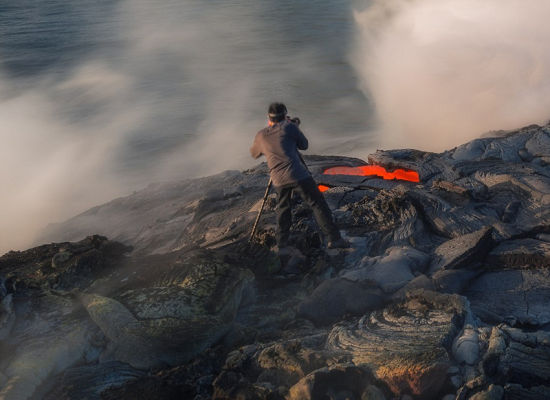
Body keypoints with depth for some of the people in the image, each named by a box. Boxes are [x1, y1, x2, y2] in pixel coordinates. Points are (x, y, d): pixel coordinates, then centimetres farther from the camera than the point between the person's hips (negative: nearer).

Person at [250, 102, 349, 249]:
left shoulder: (261, 136, 11)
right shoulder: (289, 127, 0)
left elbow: (254, 153, 31)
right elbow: (304, 145, 12)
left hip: (278, 180, 4)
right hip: (298, 175, -4)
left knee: (283, 208, 24)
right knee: (318, 204, 1)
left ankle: (282, 240, 22)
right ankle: (334, 239, -2)